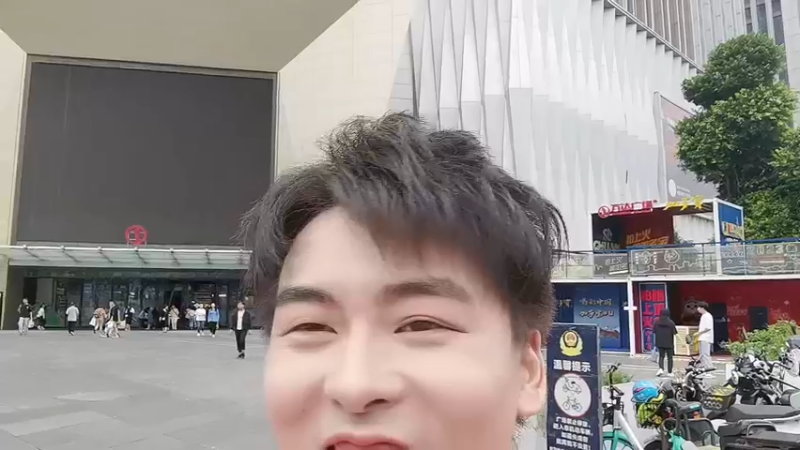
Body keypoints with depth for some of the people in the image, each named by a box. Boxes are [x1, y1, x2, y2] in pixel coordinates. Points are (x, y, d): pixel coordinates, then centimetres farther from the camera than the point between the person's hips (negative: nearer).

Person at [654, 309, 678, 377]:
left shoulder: (657, 322, -5)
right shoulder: (671, 323, -12)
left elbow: (654, 331, 0)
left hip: (660, 343, 2)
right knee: (670, 357, 11)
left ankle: (661, 368, -6)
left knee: (661, 356, 15)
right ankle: (669, 372, 14)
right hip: (669, 343, -2)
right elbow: (674, 332, -11)